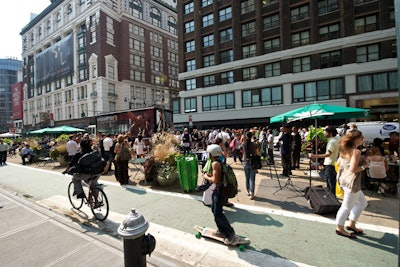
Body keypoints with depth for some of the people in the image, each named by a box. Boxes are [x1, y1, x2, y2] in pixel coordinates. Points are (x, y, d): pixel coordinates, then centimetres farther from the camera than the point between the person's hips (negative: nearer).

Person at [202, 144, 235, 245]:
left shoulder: (215, 163, -23)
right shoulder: (219, 162, 7)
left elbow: (215, 180, -26)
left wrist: (206, 177, -9)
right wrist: (209, 174, 10)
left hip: (220, 190, -10)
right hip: (218, 189, 10)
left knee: (218, 213, -1)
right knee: (214, 210, 18)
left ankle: (230, 232, 15)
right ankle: (222, 230, 32)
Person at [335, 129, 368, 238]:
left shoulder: (345, 150, 7)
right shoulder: (356, 151, -20)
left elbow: (338, 162, 16)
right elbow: (352, 169, -25)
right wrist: (364, 166, -9)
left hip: (345, 179, 10)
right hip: (351, 182, -10)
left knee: (362, 202, 25)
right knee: (347, 207, 4)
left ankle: (351, 224, 33)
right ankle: (340, 228, 19)